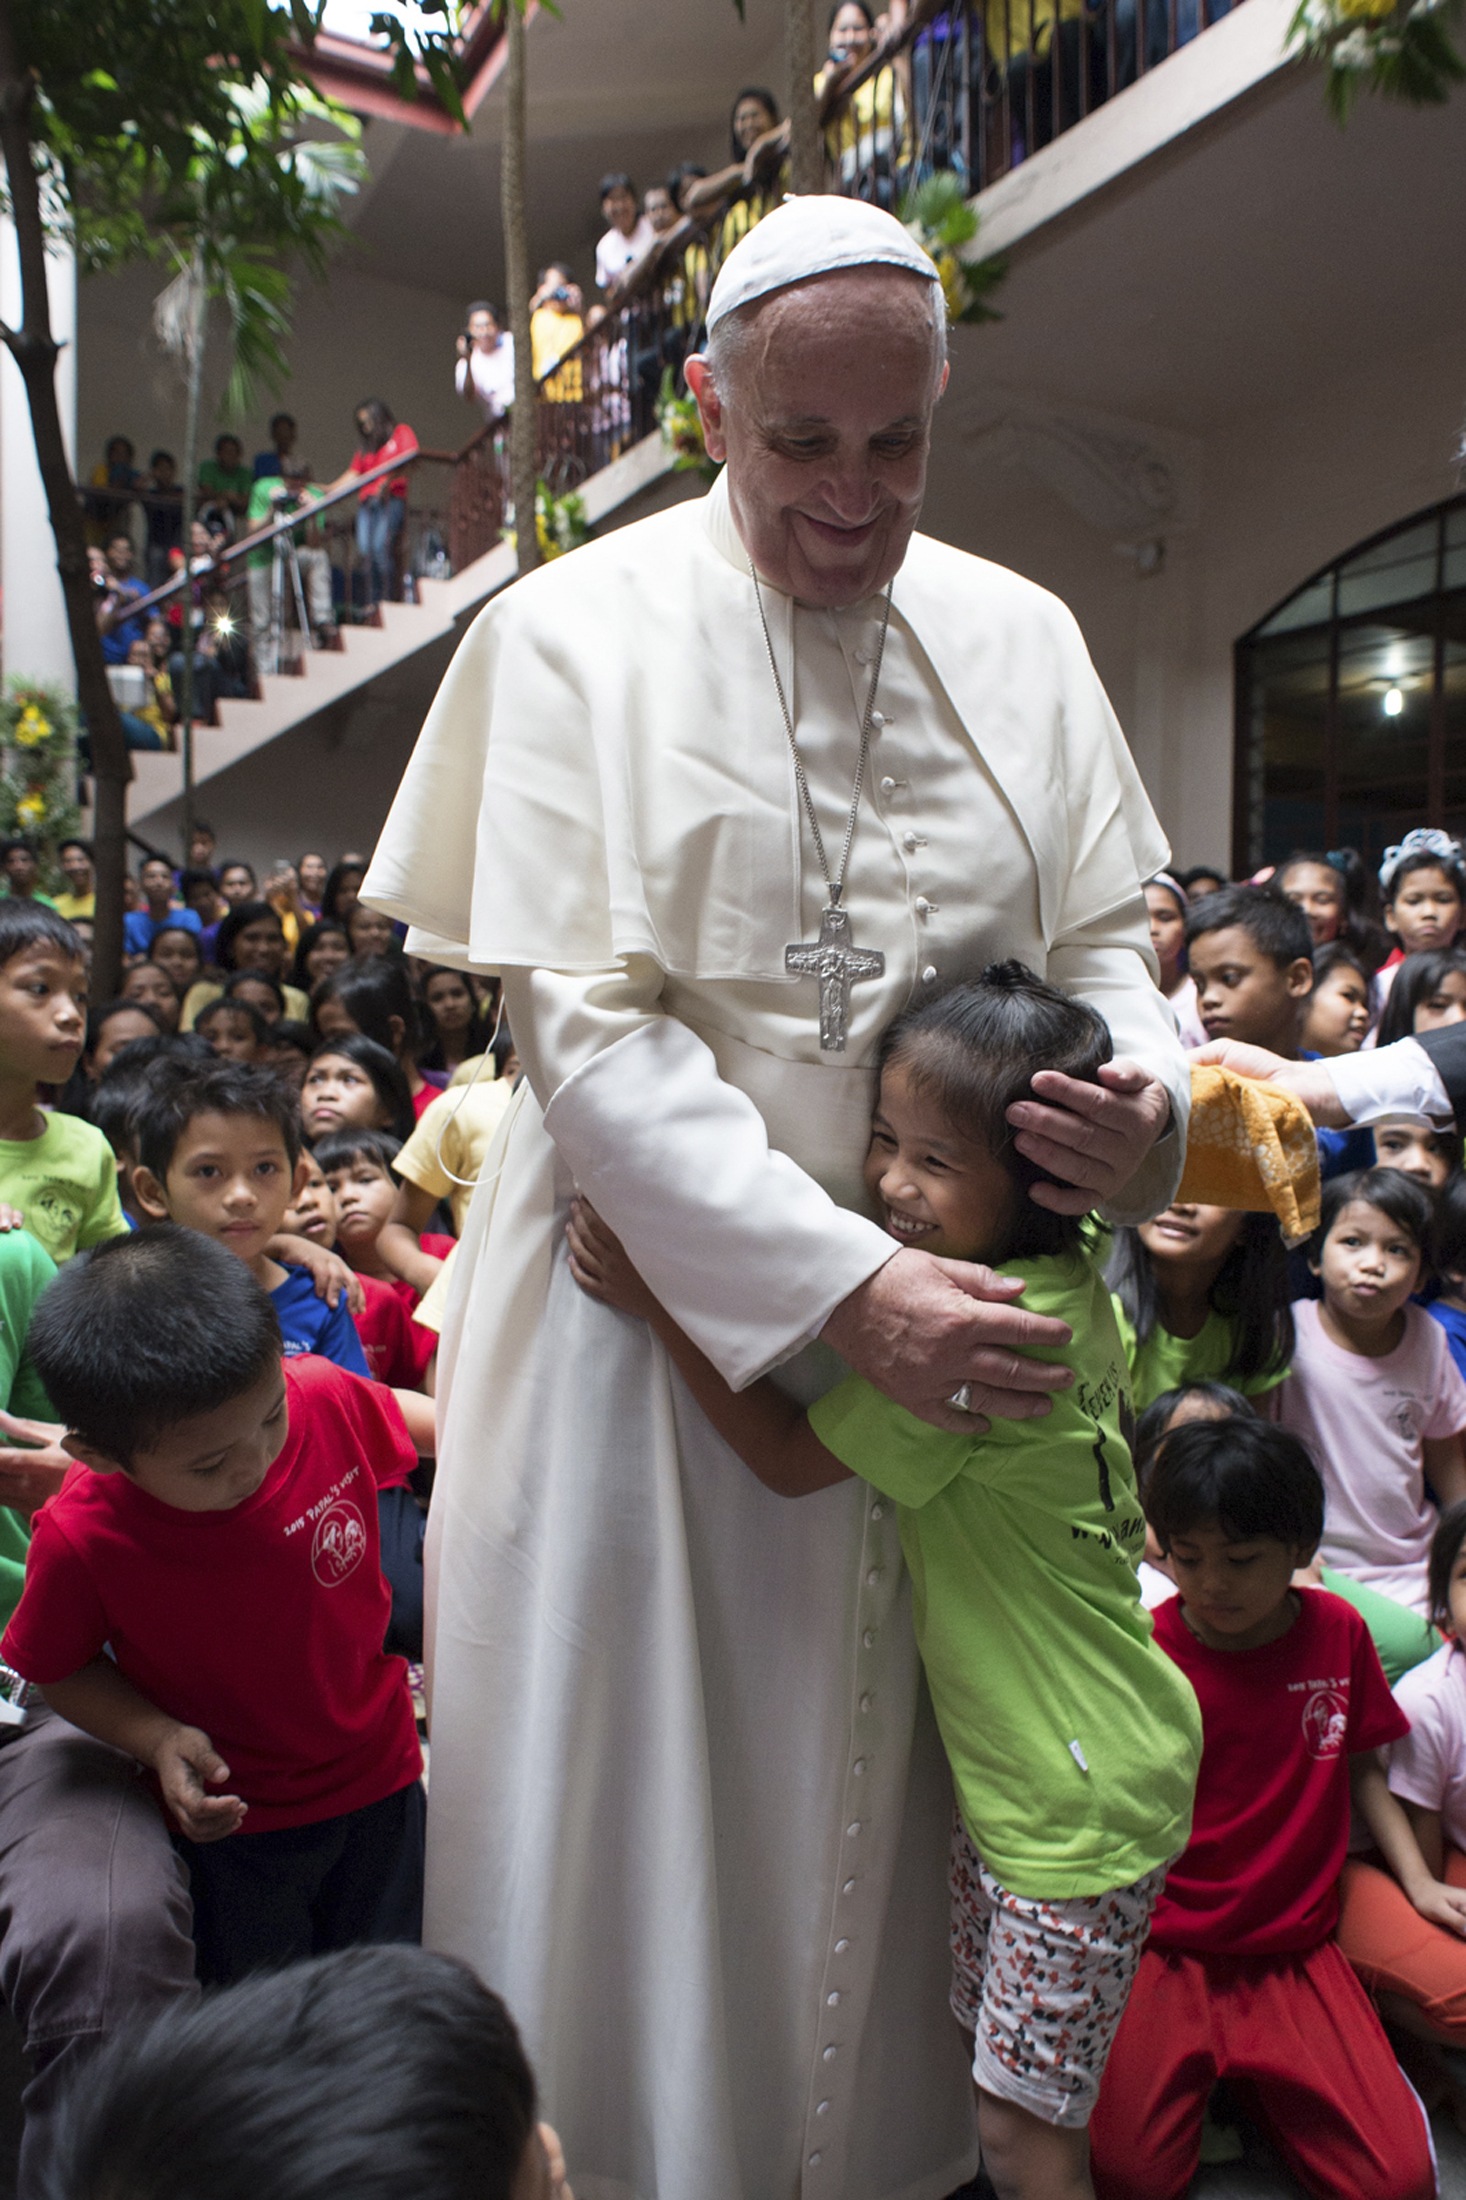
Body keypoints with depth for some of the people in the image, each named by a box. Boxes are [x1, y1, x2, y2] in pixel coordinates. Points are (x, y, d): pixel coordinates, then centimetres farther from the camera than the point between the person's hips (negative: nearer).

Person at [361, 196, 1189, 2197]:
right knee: (646, 1791, 11)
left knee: (886, 1785, 17)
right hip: (658, 1294, -3)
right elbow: (584, 1030, -14)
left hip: (949, 1291, 4)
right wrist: (843, 1284, -23)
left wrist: (1151, 1093, -14)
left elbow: (1107, 930, 9)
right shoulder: (576, 636, -6)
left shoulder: (1018, 638, 5)